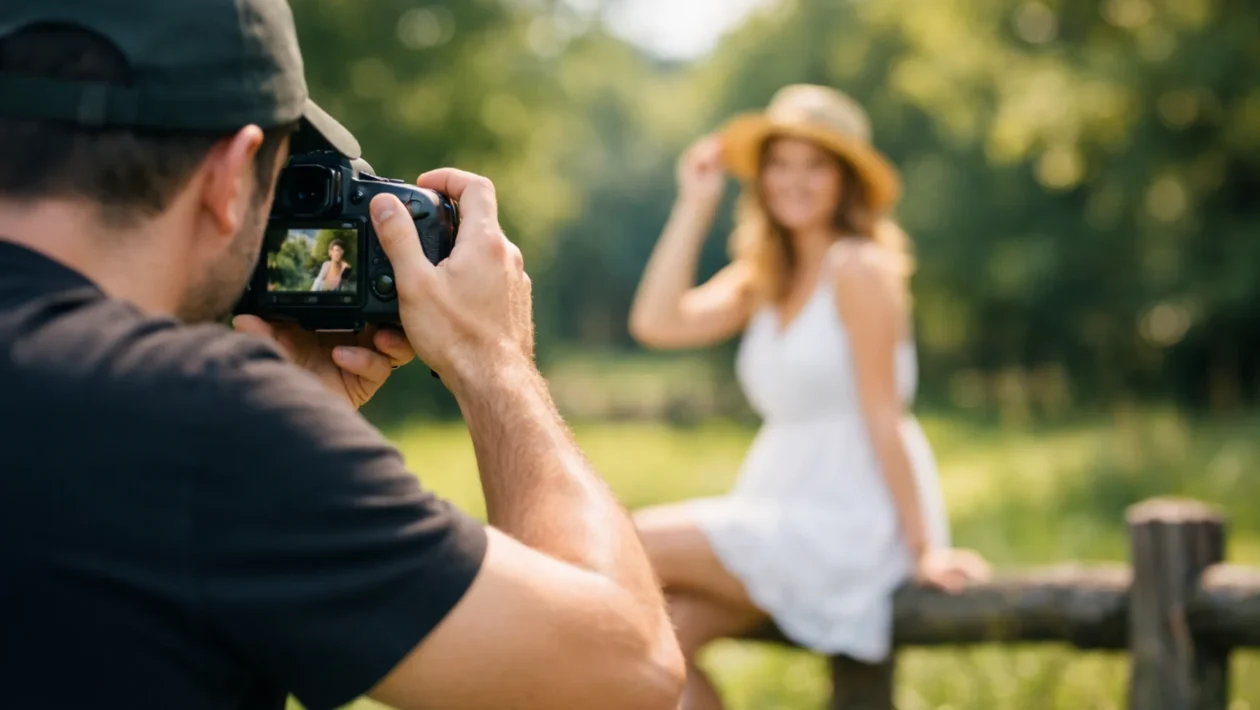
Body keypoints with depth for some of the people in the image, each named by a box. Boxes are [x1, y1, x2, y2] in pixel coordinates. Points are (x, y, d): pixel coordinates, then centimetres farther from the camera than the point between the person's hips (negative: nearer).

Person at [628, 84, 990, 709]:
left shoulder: (859, 269, -11)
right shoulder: (765, 276, 12)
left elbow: (883, 418, -13)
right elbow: (656, 323, -2)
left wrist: (922, 546, -12)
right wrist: (694, 205, 2)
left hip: (848, 522, -7)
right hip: (783, 510, 7)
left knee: (637, 543, -13)